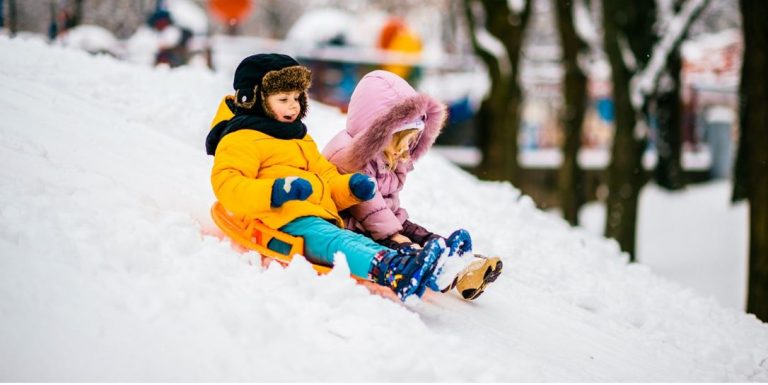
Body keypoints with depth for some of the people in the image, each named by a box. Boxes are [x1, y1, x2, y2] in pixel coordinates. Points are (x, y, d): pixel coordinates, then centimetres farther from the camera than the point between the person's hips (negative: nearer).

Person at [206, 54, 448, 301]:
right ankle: (390, 271, -65)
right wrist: (275, 191, -26)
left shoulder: (301, 140, 35)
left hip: (321, 218, 7)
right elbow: (226, 185, -10)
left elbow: (327, 177, 36)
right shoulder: (242, 139, 5)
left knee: (359, 242, -23)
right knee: (332, 241, -36)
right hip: (284, 223, -7)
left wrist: (352, 186, 11)